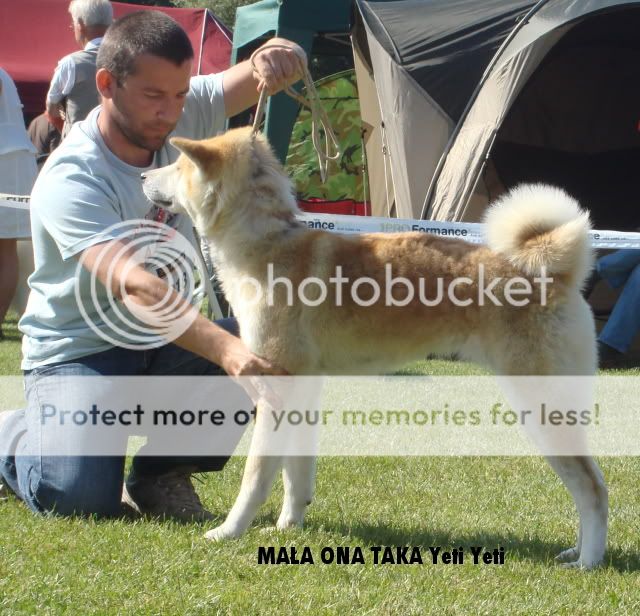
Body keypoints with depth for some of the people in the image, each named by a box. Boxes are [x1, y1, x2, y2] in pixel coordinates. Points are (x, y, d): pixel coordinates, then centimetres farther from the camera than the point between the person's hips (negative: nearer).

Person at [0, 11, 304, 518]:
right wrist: (225, 348, -55)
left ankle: (160, 473, 0)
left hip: (161, 343, 5)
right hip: (79, 352, -5)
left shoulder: (186, 117, -8)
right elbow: (134, 285, -41)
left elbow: (280, 70, -8)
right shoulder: (71, 181, -27)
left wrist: (277, 57, -35)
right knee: (81, 496, -26)